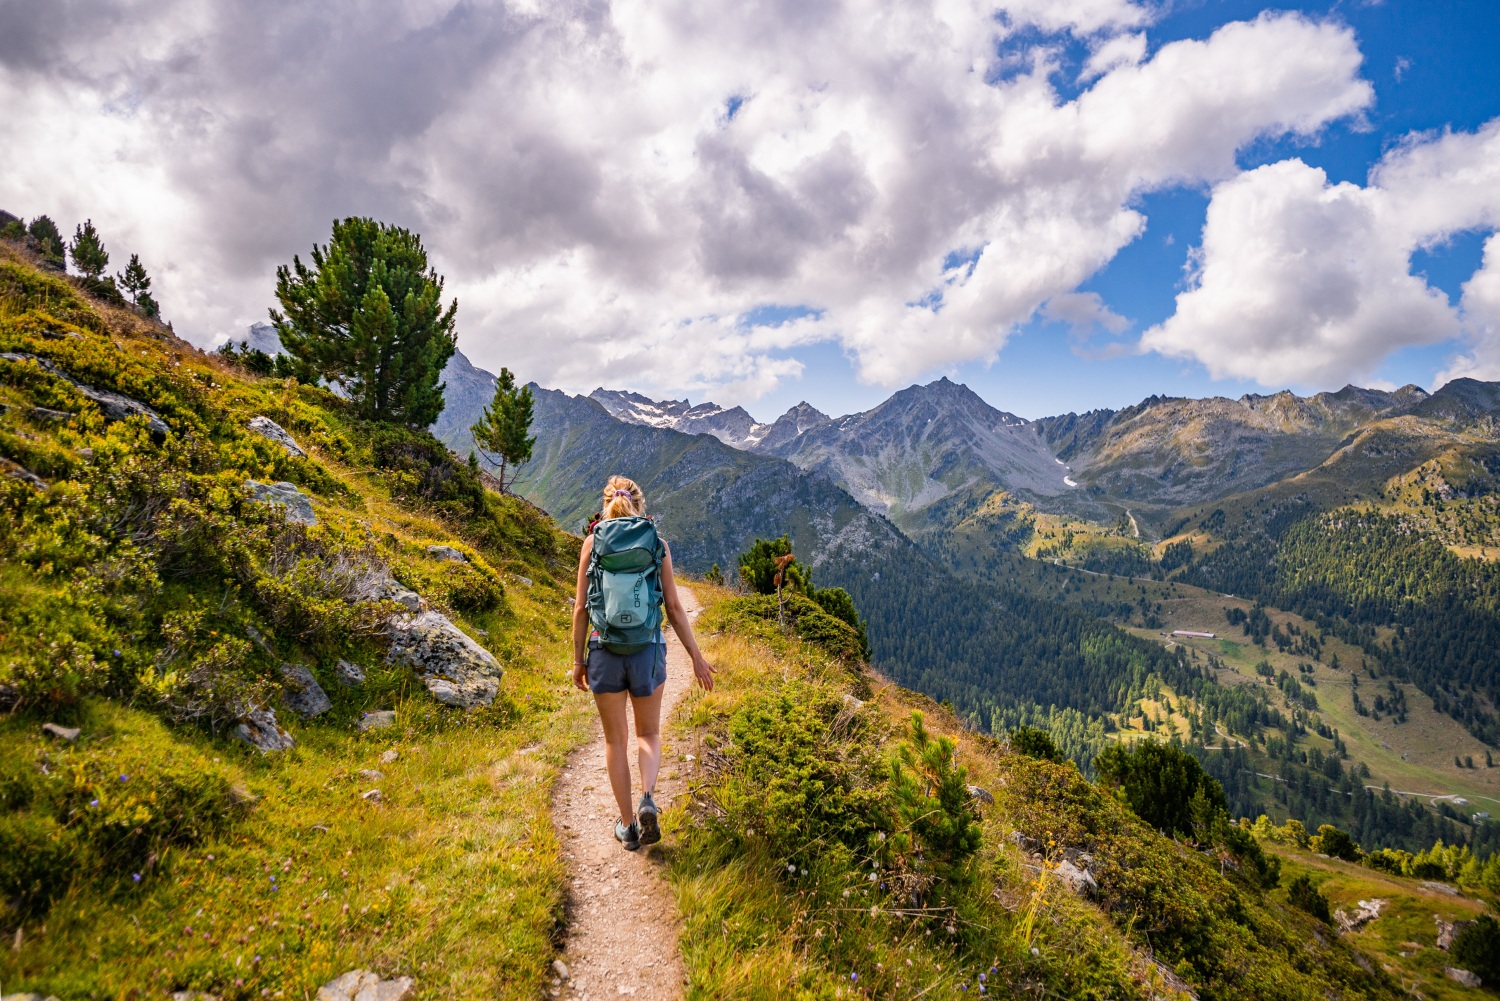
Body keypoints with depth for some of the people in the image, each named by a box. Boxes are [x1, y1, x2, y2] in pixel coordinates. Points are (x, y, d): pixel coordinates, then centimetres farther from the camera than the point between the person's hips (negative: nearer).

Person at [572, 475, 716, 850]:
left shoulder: (593, 542, -1)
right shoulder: (657, 544, -1)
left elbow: (581, 608, -2)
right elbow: (675, 608, -2)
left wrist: (578, 659, 8)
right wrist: (697, 657, 6)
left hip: (604, 651, 0)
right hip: (648, 650, 0)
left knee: (615, 739, 15)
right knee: (648, 733, 19)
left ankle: (628, 825, 20)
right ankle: (647, 799, -6)